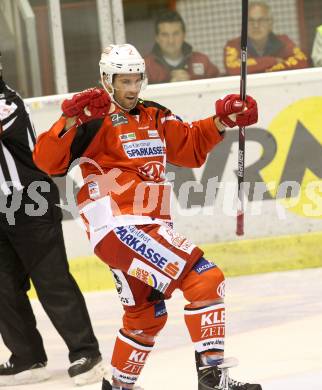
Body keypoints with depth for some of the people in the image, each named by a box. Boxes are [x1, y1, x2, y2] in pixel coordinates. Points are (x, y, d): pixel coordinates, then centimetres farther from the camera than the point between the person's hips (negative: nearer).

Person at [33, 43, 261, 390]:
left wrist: (221, 121, 13)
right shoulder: (96, 121, -8)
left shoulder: (154, 118, 16)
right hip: (118, 227, -9)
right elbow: (48, 160, -17)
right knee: (205, 280, -18)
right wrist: (71, 121, -33)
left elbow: (189, 147, 28)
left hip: (148, 228, 9)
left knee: (146, 314, 21)